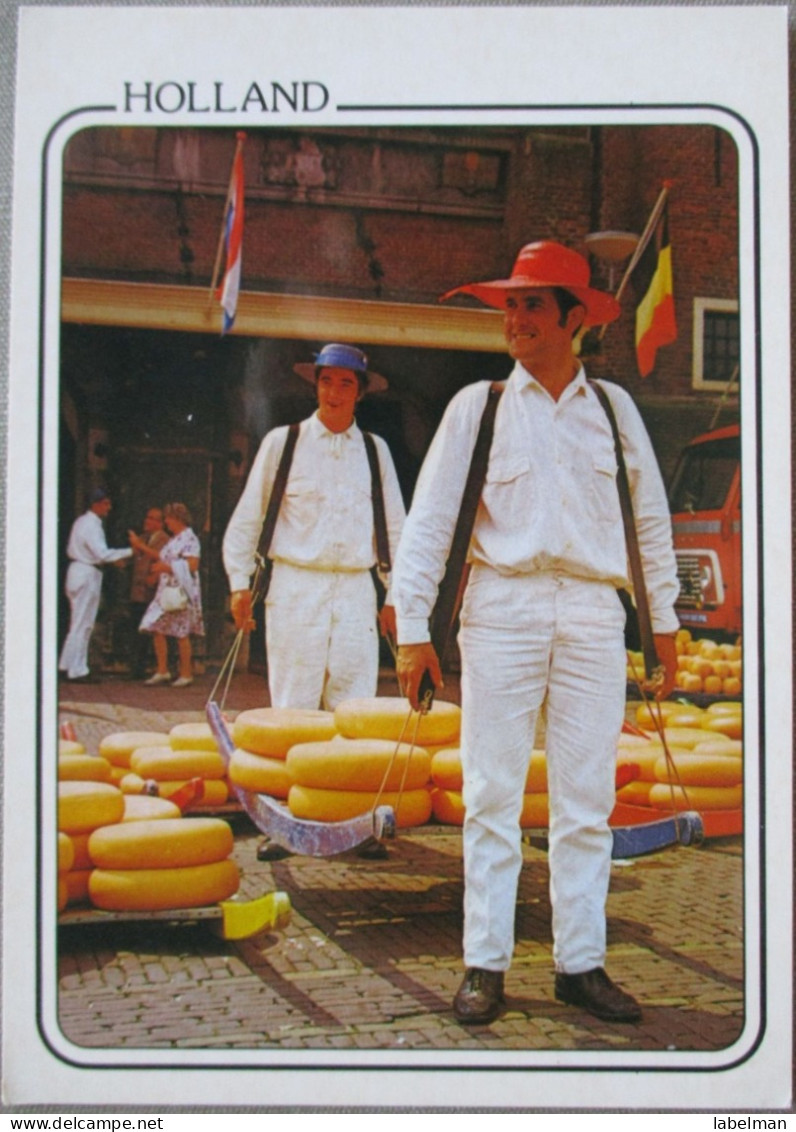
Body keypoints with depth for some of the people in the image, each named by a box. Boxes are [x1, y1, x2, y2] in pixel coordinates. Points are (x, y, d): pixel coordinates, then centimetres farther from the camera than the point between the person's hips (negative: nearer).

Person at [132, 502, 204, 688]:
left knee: (181, 634, -4)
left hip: (181, 592, -9)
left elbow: (192, 565, -19)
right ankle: (162, 672, 10)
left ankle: (186, 674, 5)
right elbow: (161, 557, 21)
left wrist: (167, 568, -17)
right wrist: (141, 546, 20)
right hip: (167, 590, 9)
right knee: (157, 629, 4)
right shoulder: (174, 539, 18)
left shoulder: (189, 539, -11)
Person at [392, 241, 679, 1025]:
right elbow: (429, 520, 1)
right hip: (502, 608, -2)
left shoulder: (613, 408, 11)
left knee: (586, 799, 4)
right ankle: (485, 966, 9)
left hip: (593, 614, 2)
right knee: (492, 794, 1)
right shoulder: (477, 406, 4)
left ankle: (581, 963, 14)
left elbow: (650, 520, 17)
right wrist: (413, 629, -5)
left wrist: (664, 621, 16)